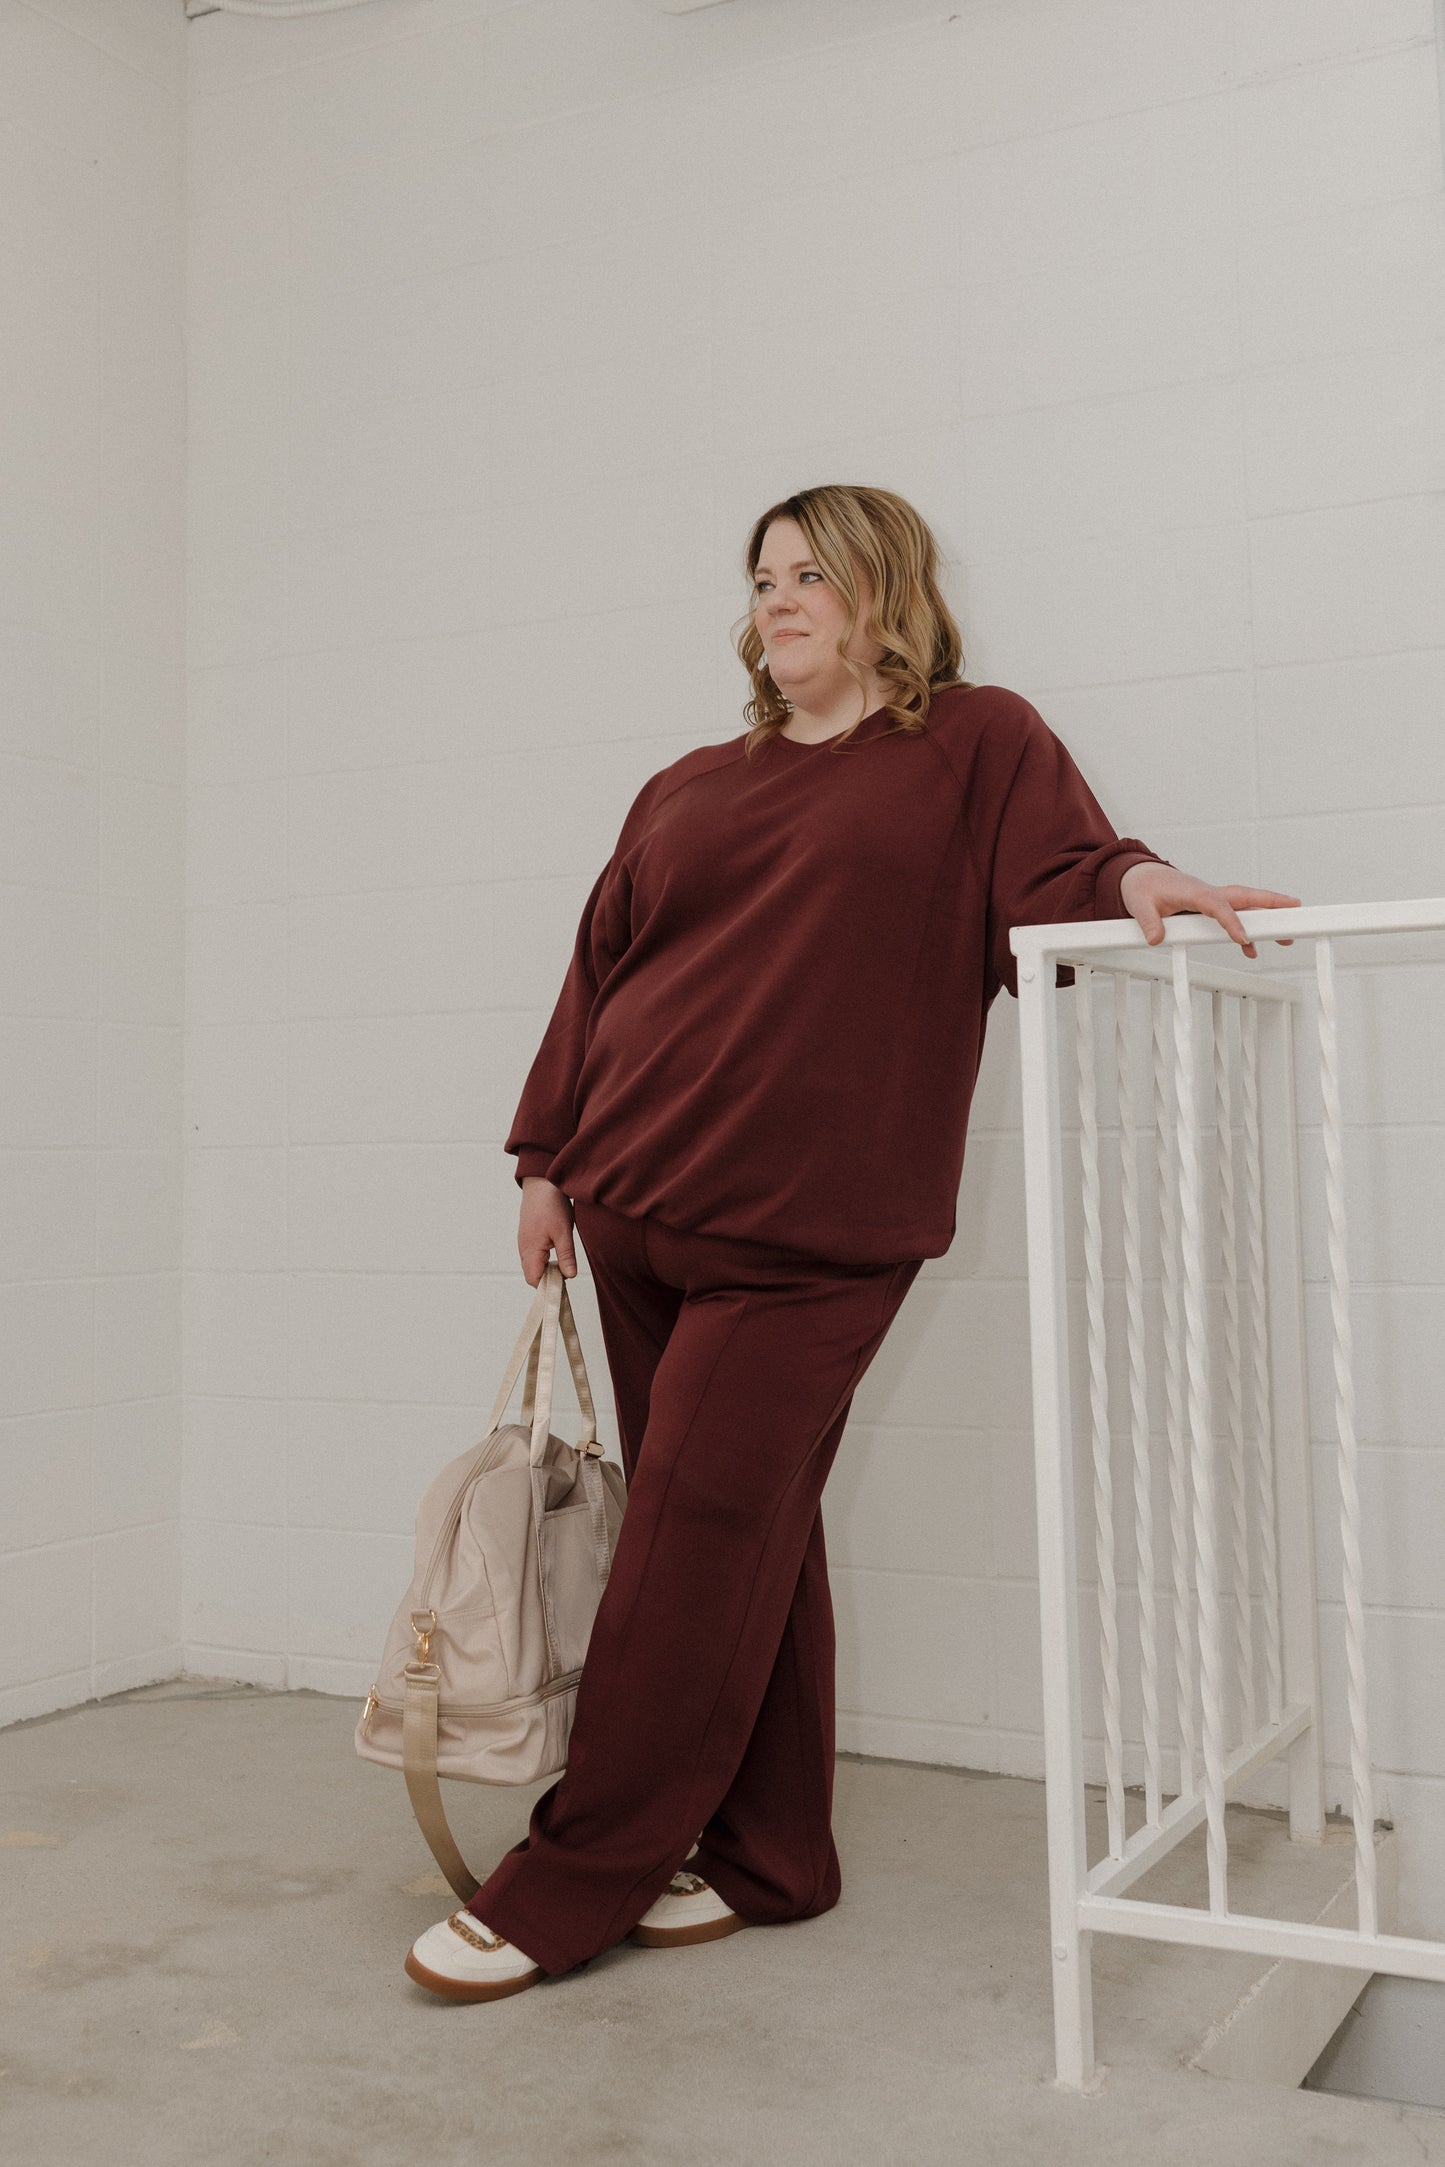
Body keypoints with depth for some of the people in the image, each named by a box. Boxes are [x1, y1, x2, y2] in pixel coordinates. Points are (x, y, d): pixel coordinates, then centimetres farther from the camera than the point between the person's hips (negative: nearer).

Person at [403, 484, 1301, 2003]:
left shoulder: (976, 742, 8)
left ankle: (564, 1888, 4)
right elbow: (599, 970, 19)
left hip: (804, 1234, -5)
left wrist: (1134, 878, -25)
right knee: (742, 1539, 9)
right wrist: (548, 1156, 14)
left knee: (699, 1537, -6)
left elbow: (1055, 881, -2)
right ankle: (767, 1861, 21)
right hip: (636, 1210, 5)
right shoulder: (687, 791, 19)